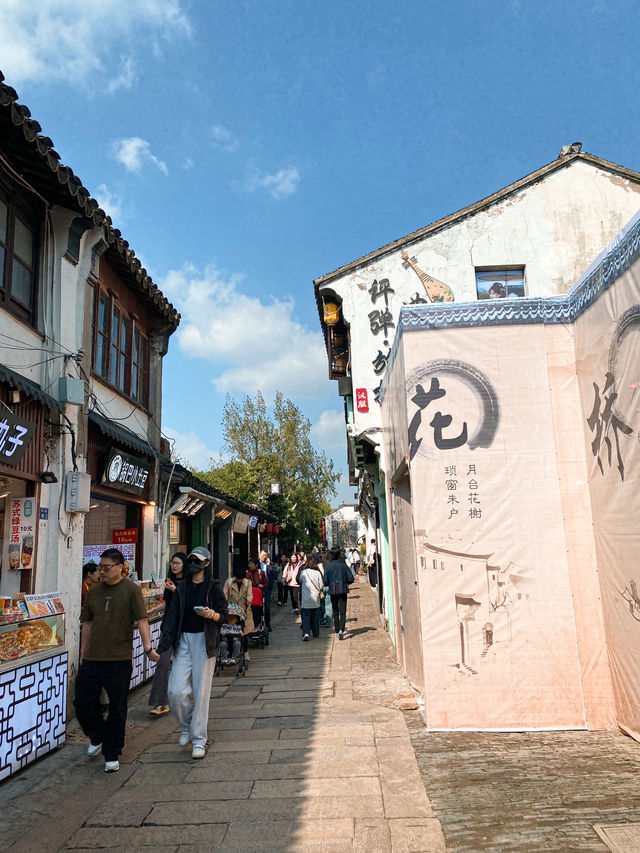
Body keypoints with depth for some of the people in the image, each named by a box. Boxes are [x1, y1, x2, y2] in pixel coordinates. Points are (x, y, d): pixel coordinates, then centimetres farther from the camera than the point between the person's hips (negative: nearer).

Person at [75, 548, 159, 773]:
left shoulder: (131, 589, -5)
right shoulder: (94, 591, 10)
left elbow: (141, 620, -9)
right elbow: (87, 624, 16)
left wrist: (148, 647, -20)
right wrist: (83, 656, 15)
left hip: (119, 660, -5)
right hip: (92, 659, 5)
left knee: (117, 709, 4)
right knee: (83, 704, 8)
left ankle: (112, 756, 19)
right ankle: (97, 737, 36)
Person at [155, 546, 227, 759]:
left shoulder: (213, 587, 1)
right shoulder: (181, 587, 13)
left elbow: (223, 615, 0)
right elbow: (172, 616, 9)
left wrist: (211, 614, -22)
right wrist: (164, 642, -1)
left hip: (204, 641, -3)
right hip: (183, 640, 3)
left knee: (201, 692, -2)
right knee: (176, 691, -4)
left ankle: (198, 740, 11)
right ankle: (185, 727, 24)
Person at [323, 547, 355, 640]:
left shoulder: (328, 566, -5)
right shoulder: (343, 565, -4)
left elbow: (325, 581, -7)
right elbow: (351, 579, -5)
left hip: (333, 591, 1)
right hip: (343, 590, -1)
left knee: (335, 612, 14)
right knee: (342, 612, 1)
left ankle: (337, 632, 18)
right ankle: (341, 630, -18)